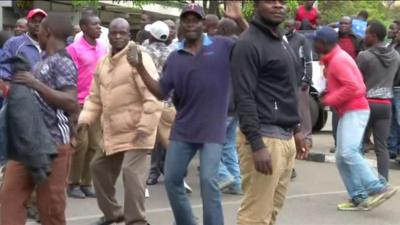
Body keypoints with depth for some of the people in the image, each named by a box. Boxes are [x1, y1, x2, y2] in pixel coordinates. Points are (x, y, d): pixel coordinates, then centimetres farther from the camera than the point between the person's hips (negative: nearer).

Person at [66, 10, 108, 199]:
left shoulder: (103, 49, 10)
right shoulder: (74, 49, -6)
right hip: (80, 104, -5)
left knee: (95, 145, 7)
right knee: (80, 144, -5)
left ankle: (86, 183, 17)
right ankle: (73, 184, 8)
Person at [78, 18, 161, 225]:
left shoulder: (139, 59, -14)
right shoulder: (103, 62, 10)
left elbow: (153, 95, -20)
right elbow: (95, 96, 16)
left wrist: (146, 127, -24)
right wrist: (86, 118, 0)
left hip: (135, 130, -8)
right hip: (112, 131, 8)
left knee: (131, 171, -18)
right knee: (99, 167, 18)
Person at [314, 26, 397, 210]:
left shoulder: (338, 60, -14)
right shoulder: (334, 59, 18)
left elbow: (352, 86, -23)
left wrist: (329, 100, -15)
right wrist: (329, 93, 7)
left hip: (355, 111, -10)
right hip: (347, 112, 11)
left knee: (349, 152, -22)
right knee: (341, 157, 4)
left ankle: (379, 188, -20)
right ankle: (359, 197, 3)